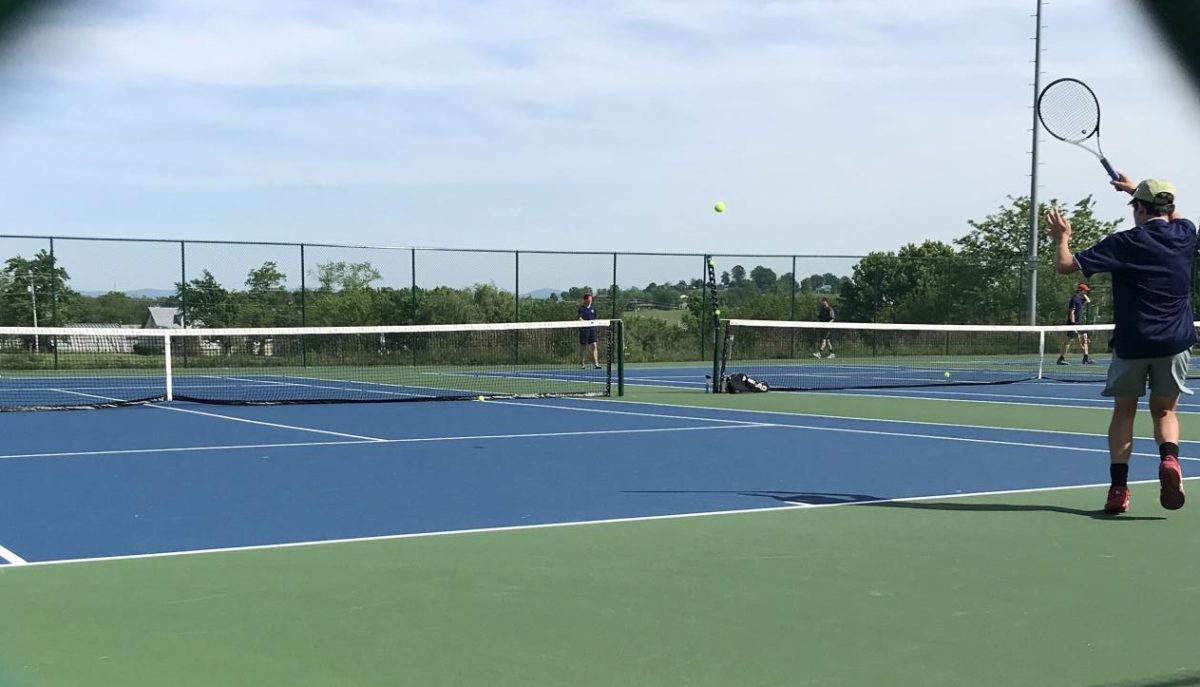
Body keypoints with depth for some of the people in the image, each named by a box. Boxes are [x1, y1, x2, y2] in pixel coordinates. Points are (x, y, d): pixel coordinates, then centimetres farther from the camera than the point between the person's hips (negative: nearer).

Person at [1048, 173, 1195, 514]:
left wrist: (1061, 237, 12)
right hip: (1175, 343, 3)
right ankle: (1169, 460, -14)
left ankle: (1119, 486, 3)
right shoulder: (1184, 234, 3)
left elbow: (1064, 265, -8)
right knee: (1164, 410, 16)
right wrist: (1137, 188, 38)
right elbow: (1173, 215, 31)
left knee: (1123, 411, 13)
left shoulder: (1125, 243, -9)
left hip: (1131, 343, -2)